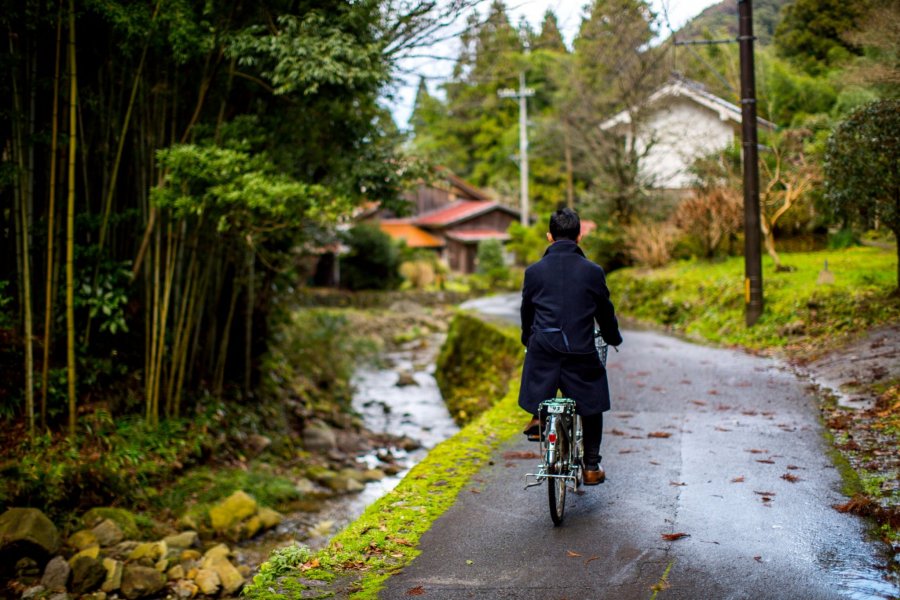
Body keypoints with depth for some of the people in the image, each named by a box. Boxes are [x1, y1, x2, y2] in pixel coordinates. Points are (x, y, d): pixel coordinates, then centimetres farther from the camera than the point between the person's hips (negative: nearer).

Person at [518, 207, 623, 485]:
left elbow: (527, 312, 14)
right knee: (591, 409, 17)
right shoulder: (593, 271, 0)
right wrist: (613, 338, 31)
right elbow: (605, 312, 11)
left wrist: (528, 340, 34)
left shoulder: (534, 271, 2)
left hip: (544, 347, 1)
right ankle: (591, 467, 18)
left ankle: (537, 417, 20)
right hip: (581, 351, -1)